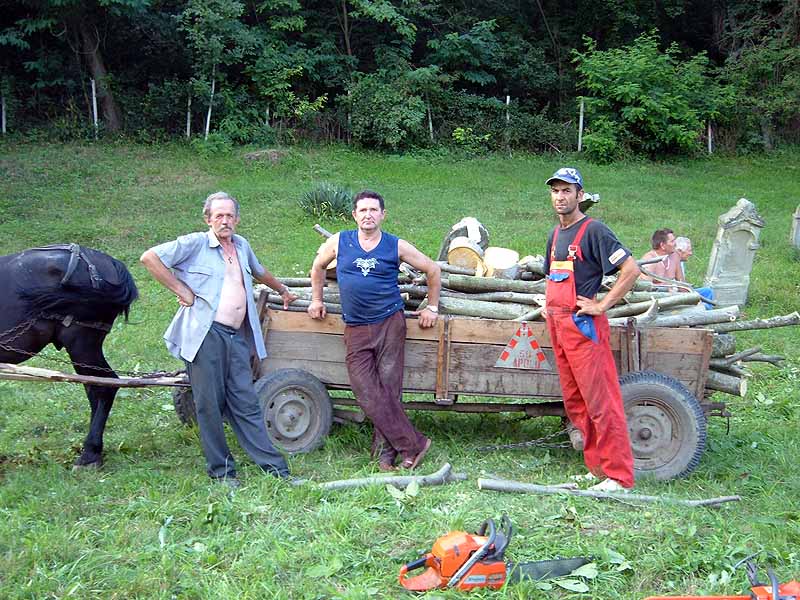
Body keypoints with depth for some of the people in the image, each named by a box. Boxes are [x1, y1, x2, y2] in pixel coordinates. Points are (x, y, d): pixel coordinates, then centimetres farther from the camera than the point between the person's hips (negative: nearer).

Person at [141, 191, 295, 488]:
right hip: (205, 334, -5)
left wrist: (282, 290, 51)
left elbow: (259, 272, 39)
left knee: (246, 404, 7)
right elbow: (149, 257, -7)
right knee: (210, 404, 0)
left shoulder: (241, 246, 18)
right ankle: (221, 470, 10)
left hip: (238, 337, 5)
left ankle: (275, 467, 8)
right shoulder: (195, 244, -2)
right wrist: (181, 290, -8)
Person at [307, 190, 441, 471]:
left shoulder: (396, 247, 1)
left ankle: (385, 452, 9)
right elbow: (318, 266, 24)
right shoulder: (339, 242, 5)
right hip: (355, 330, 2)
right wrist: (316, 299, 22)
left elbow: (432, 270, 11)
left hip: (390, 324, -2)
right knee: (368, 395, -5)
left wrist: (432, 307, 11)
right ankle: (413, 445, 2)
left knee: (389, 390, -3)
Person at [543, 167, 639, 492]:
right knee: (575, 403, 12)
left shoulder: (593, 231, -9)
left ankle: (618, 475, -3)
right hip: (558, 324, 9)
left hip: (583, 325, -9)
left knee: (600, 401, -8)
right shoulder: (556, 234, 17)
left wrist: (602, 305, -16)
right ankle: (596, 467, 20)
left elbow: (631, 269, -17)